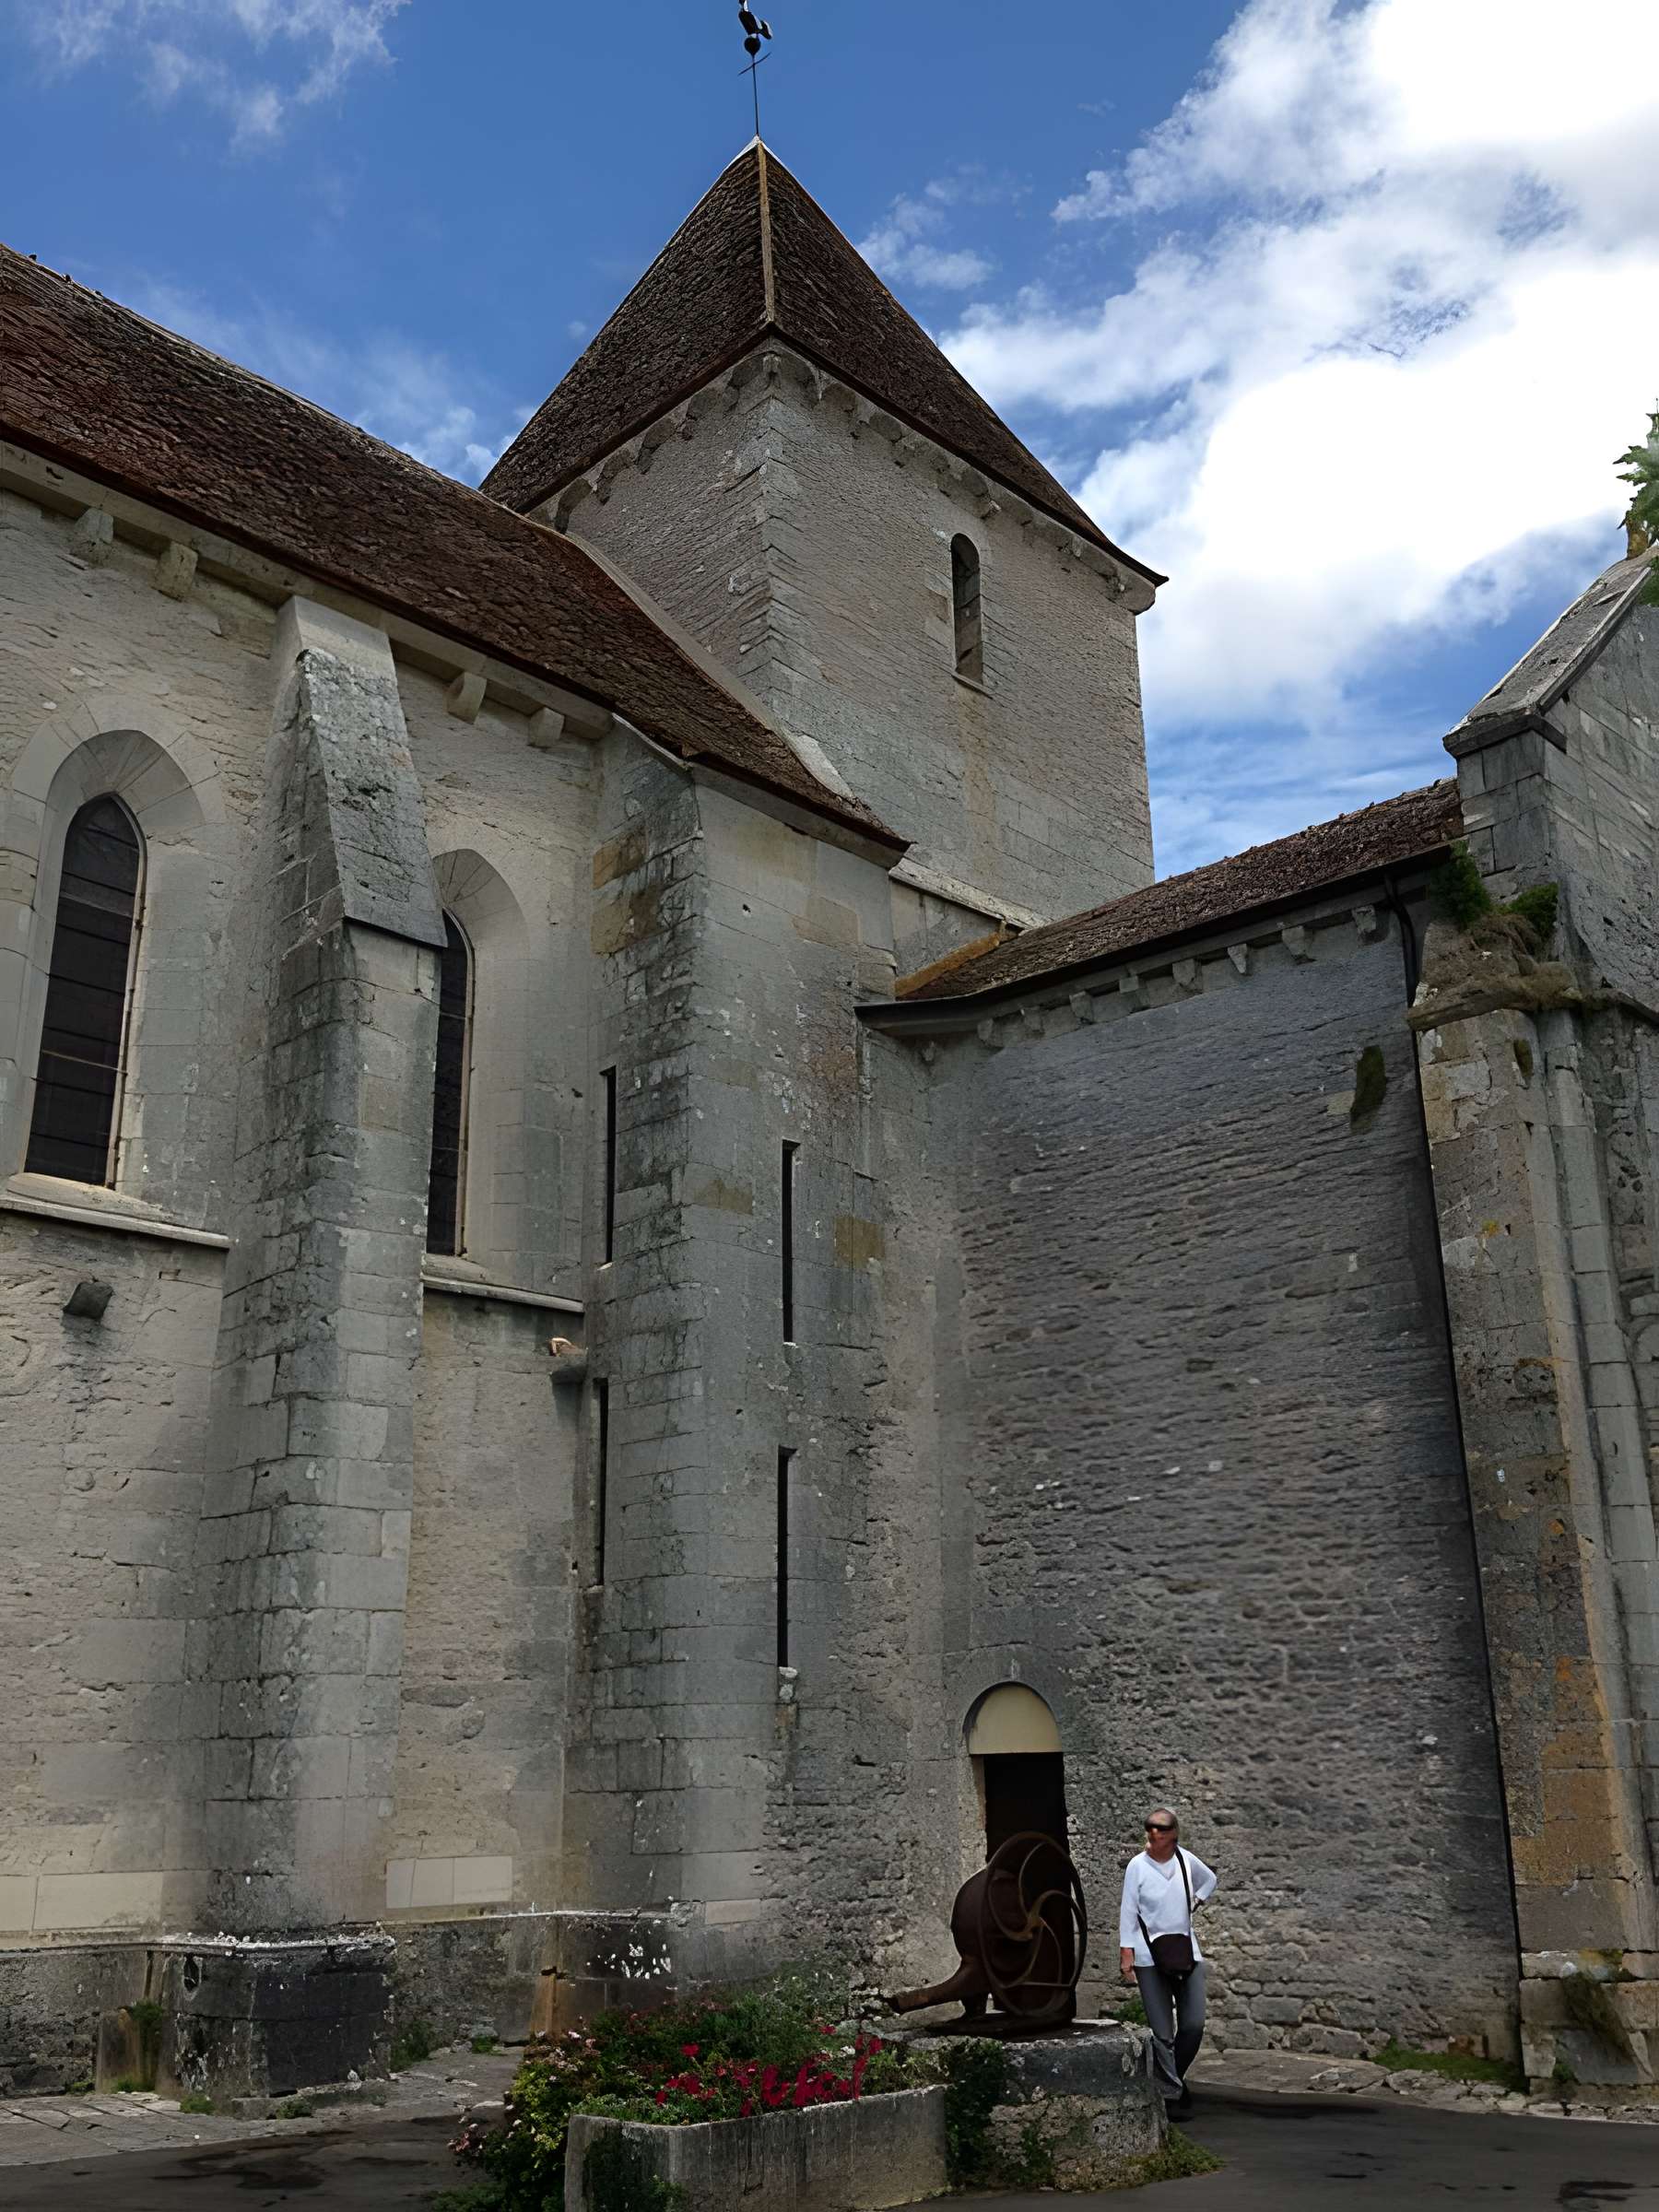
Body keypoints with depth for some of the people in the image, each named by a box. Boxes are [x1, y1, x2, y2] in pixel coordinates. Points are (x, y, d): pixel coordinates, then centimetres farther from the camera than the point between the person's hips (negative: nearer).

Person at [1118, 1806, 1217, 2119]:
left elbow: (1209, 1881, 22)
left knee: (1193, 2025, 0)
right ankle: (1171, 2095, 9)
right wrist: (1126, 1952, -9)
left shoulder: (1186, 1860, 1)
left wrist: (1194, 1901, 7)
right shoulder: (1137, 1865, -8)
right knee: (1162, 2031, -3)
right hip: (1149, 1956, -3)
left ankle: (1175, 2077, 25)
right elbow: (1128, 1910, -5)